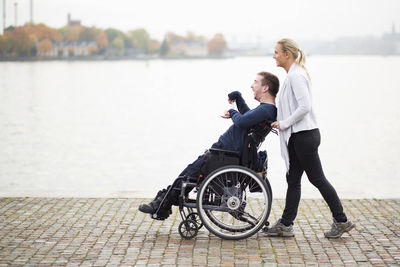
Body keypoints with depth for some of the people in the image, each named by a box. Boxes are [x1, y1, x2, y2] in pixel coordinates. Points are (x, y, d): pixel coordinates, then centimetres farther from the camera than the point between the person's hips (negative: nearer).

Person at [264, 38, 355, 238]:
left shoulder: (296, 76, -15)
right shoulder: (293, 75, 16)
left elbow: (304, 106, -25)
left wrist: (284, 124, -17)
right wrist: (281, 123, 14)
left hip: (305, 136, -10)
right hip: (298, 137, 10)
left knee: (317, 178, -3)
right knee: (293, 179, 10)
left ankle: (341, 221, 6)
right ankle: (285, 224, 14)